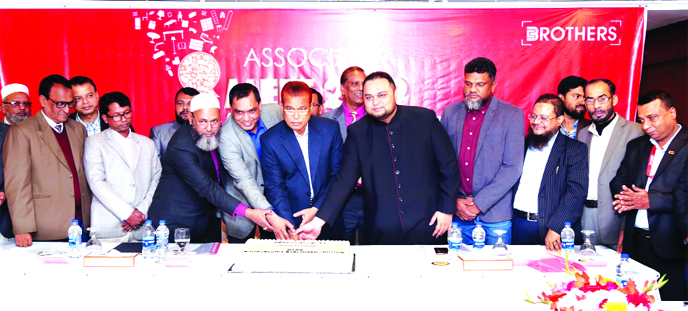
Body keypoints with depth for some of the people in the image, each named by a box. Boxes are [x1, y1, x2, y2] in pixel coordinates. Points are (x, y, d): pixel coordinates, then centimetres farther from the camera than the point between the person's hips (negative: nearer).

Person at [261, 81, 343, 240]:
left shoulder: (330, 129, -6)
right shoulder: (270, 140, -10)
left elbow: (338, 173, -2)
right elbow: (274, 187, -9)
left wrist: (318, 208, -11)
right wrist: (289, 225, -21)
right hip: (292, 217, -1)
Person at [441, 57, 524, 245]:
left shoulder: (512, 115, -2)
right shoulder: (450, 112, 8)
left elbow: (513, 168, -8)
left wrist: (479, 204, -12)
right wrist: (454, 200, -4)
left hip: (495, 214, -2)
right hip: (457, 211, 3)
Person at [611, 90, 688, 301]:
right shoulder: (636, 146, 14)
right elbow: (618, 180, 14)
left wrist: (651, 201, -19)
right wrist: (625, 198, -6)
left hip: (670, 246, -5)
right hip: (635, 242, 5)